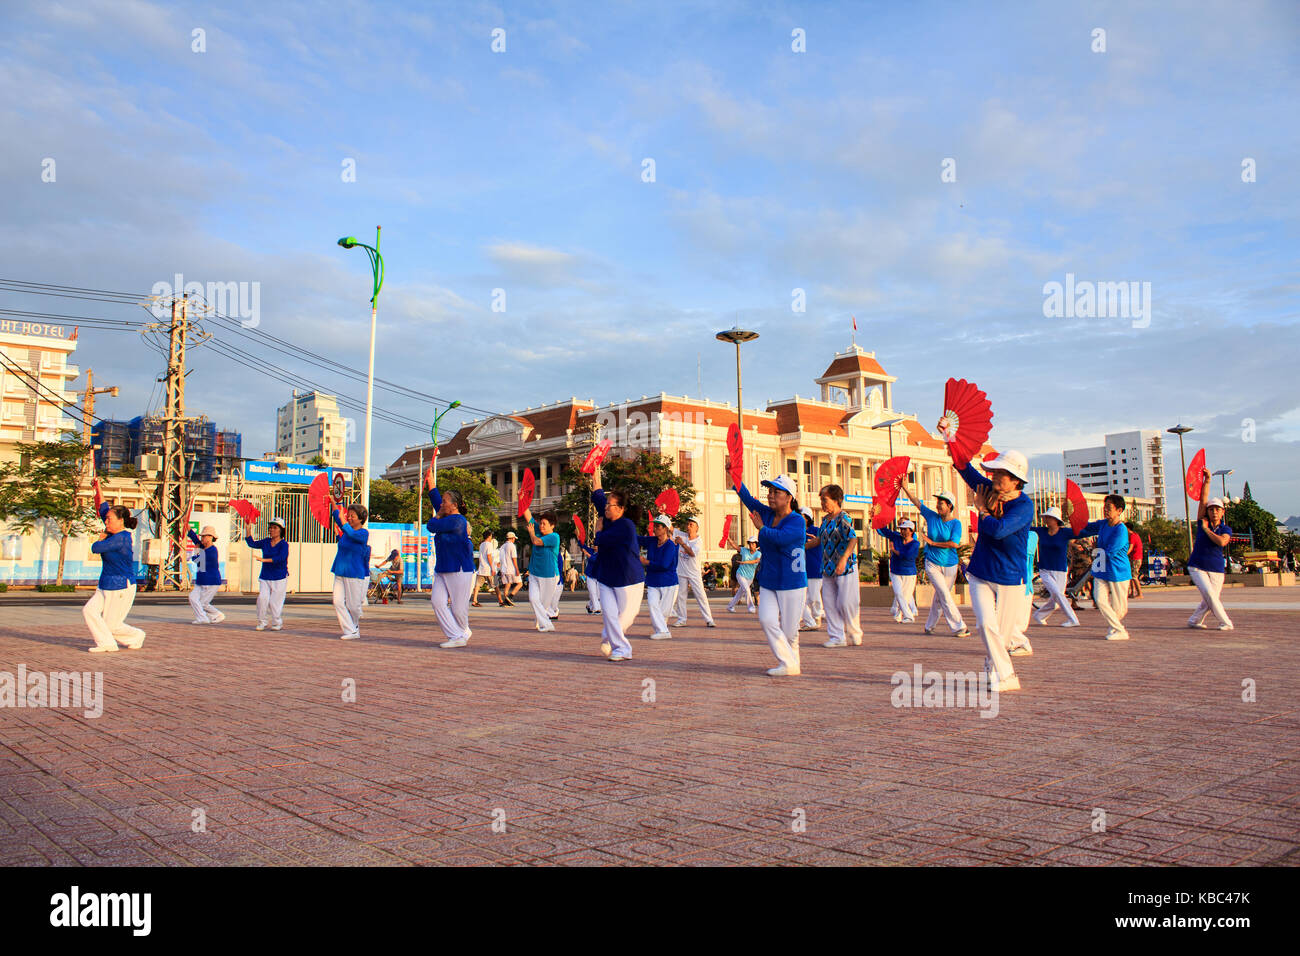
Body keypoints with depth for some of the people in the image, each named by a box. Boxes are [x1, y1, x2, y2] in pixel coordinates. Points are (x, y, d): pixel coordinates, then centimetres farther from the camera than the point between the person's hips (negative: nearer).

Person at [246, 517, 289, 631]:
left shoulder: (284, 544, -7)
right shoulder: (265, 542, 11)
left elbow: (281, 558, -22)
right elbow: (252, 544, 5)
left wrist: (265, 560, -32)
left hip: (279, 578, -4)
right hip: (265, 577, 4)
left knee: (275, 602, -3)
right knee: (262, 598, -10)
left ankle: (277, 623, 15)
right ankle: (262, 623, 3)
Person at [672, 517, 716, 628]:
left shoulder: (699, 541, -7)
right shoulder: (682, 535, 4)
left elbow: (692, 553, -20)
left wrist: (682, 543, -23)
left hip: (694, 573, -3)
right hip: (681, 572, 4)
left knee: (701, 596, -6)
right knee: (680, 596, 6)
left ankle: (709, 620, -4)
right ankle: (681, 620, 15)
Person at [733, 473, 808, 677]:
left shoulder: (798, 522, -12)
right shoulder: (767, 514, 7)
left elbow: (780, 538, -28)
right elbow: (747, 498, 4)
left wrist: (761, 528, -12)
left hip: (791, 584, -5)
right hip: (768, 582, 6)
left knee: (789, 631, 1)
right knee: (766, 620, -12)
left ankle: (793, 665, 21)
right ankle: (787, 664, -5)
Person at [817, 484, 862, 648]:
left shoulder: (843, 518, -12)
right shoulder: (825, 519, 13)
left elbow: (853, 539, -24)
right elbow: (820, 539, 26)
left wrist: (844, 558, -34)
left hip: (845, 567, -8)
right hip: (828, 568, 8)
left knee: (845, 602, -4)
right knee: (829, 603, 4)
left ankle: (855, 634, 16)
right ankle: (837, 637, 9)